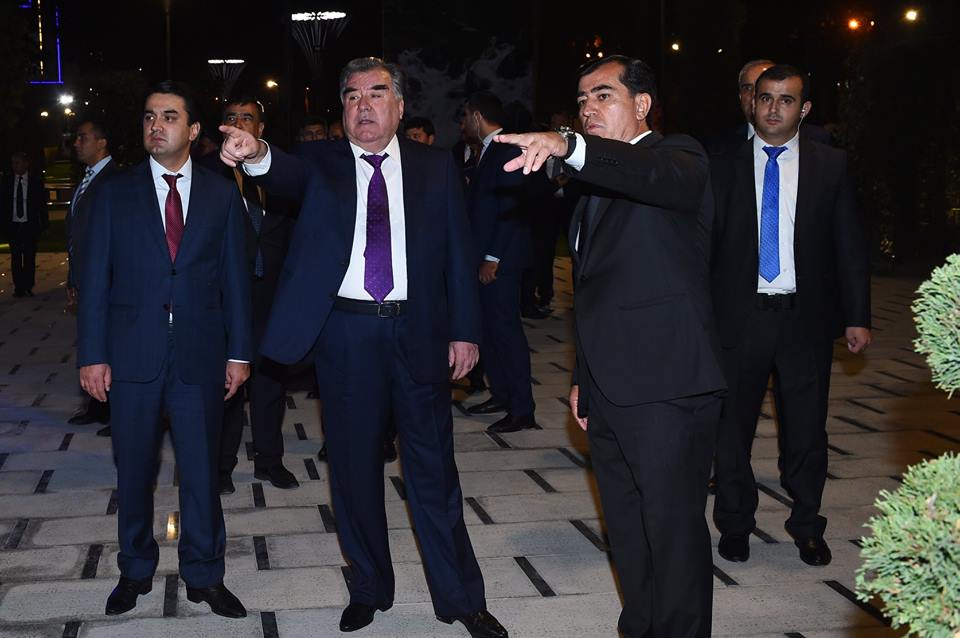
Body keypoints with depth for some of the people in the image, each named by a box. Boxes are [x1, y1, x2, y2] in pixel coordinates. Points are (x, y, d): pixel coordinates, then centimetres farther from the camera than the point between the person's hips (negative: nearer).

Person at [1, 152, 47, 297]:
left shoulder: (35, 180, -1)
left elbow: (42, 203, 2)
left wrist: (44, 223, -2)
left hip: (30, 225, -1)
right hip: (12, 225, 2)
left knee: (30, 257, 3)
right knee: (15, 258, 3)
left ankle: (28, 287, 10)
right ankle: (18, 287, 8)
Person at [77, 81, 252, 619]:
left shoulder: (222, 194, 5)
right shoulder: (115, 194, 3)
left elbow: (236, 277, 5)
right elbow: (95, 279, 2)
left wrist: (239, 352, 2)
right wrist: (92, 354, -3)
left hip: (200, 353, 0)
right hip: (133, 353, 0)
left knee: (202, 469, 5)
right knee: (134, 469, 10)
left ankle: (205, 575, 19)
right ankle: (136, 570, 27)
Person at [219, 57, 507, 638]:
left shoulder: (436, 167, 4)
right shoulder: (323, 163, 3)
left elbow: (459, 252, 3)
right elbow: (291, 176, -21)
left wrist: (465, 330, -2)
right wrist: (258, 154, -44)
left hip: (418, 331, 0)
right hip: (345, 333, 1)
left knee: (433, 467, 7)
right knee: (354, 466, 10)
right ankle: (369, 589, 28)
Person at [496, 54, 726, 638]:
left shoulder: (677, 157, -6)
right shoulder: (596, 182, 20)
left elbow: (662, 176, -34)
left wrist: (570, 147, -49)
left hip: (666, 389, -9)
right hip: (608, 391, 9)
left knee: (674, 532, -3)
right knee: (628, 532, 16)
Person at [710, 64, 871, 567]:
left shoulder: (830, 165, 4)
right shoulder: (726, 165, 3)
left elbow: (850, 246, 5)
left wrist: (857, 316, 0)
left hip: (805, 317, 0)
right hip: (739, 316, 0)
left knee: (806, 426, 7)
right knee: (732, 423, 8)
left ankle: (807, 526, 26)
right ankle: (735, 524, 25)